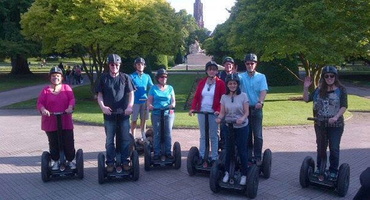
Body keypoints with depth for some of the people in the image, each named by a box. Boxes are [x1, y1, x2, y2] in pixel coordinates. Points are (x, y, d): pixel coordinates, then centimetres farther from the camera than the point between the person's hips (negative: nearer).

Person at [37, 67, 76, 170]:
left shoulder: (66, 87, 4)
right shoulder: (45, 90, 3)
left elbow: (72, 99, -7)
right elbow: (40, 103, -3)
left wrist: (70, 107, -27)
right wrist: (43, 110, -24)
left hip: (65, 121, 0)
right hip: (50, 122, 0)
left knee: (69, 142, 3)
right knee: (54, 143, 10)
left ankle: (70, 161, 20)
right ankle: (55, 162, 26)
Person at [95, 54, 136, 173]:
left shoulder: (125, 77, 3)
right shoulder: (103, 78, 4)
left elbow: (131, 93, 1)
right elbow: (99, 95, 5)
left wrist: (130, 106, -14)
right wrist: (102, 106, -12)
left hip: (123, 114, 0)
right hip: (109, 114, 0)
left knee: (125, 139, 5)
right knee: (110, 140, 8)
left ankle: (124, 161, 17)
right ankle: (110, 162, 18)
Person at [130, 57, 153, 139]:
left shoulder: (147, 76, 11)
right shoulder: (132, 76, 2)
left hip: (145, 101, 3)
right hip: (135, 101, -3)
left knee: (144, 119, 9)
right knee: (134, 120, 1)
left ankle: (143, 136, 22)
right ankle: (133, 136, 11)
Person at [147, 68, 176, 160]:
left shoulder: (170, 88, 11)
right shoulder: (153, 88, 7)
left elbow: (173, 100, 10)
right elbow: (149, 100, 3)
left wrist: (172, 104, -13)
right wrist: (149, 105, -19)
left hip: (168, 114, 1)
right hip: (156, 114, -1)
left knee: (168, 134, 1)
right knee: (157, 134, 0)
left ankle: (168, 152, 9)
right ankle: (157, 153, 7)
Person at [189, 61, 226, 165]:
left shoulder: (220, 83, -2)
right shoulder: (202, 82, 8)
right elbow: (196, 97, 9)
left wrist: (218, 110, -18)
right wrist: (193, 108, -4)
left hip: (214, 113, -3)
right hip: (202, 112, 4)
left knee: (213, 136, 4)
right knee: (203, 135, 10)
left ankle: (214, 158, 12)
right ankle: (202, 156, 19)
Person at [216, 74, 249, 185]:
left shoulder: (243, 96, -6)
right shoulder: (224, 97, 1)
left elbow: (246, 112, -8)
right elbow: (222, 112, 0)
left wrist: (242, 118, -28)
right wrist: (219, 118, -22)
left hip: (242, 127, -2)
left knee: (242, 151, 2)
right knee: (228, 150, 9)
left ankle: (244, 175, 15)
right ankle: (227, 172, 24)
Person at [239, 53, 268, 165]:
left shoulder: (261, 77, 3)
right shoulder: (242, 76, 4)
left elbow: (263, 91, -10)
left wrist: (260, 102, -28)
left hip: (257, 108, -1)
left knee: (257, 135, -1)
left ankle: (258, 157, 7)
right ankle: (247, 157, 17)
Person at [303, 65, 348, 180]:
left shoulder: (341, 90, -5)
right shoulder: (319, 90, 5)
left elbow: (344, 106, -11)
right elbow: (306, 99, 4)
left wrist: (336, 117, -25)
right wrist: (306, 87, -10)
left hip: (336, 125, -3)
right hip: (320, 124, 3)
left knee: (334, 149, 2)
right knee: (321, 148, 15)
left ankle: (333, 171, 17)